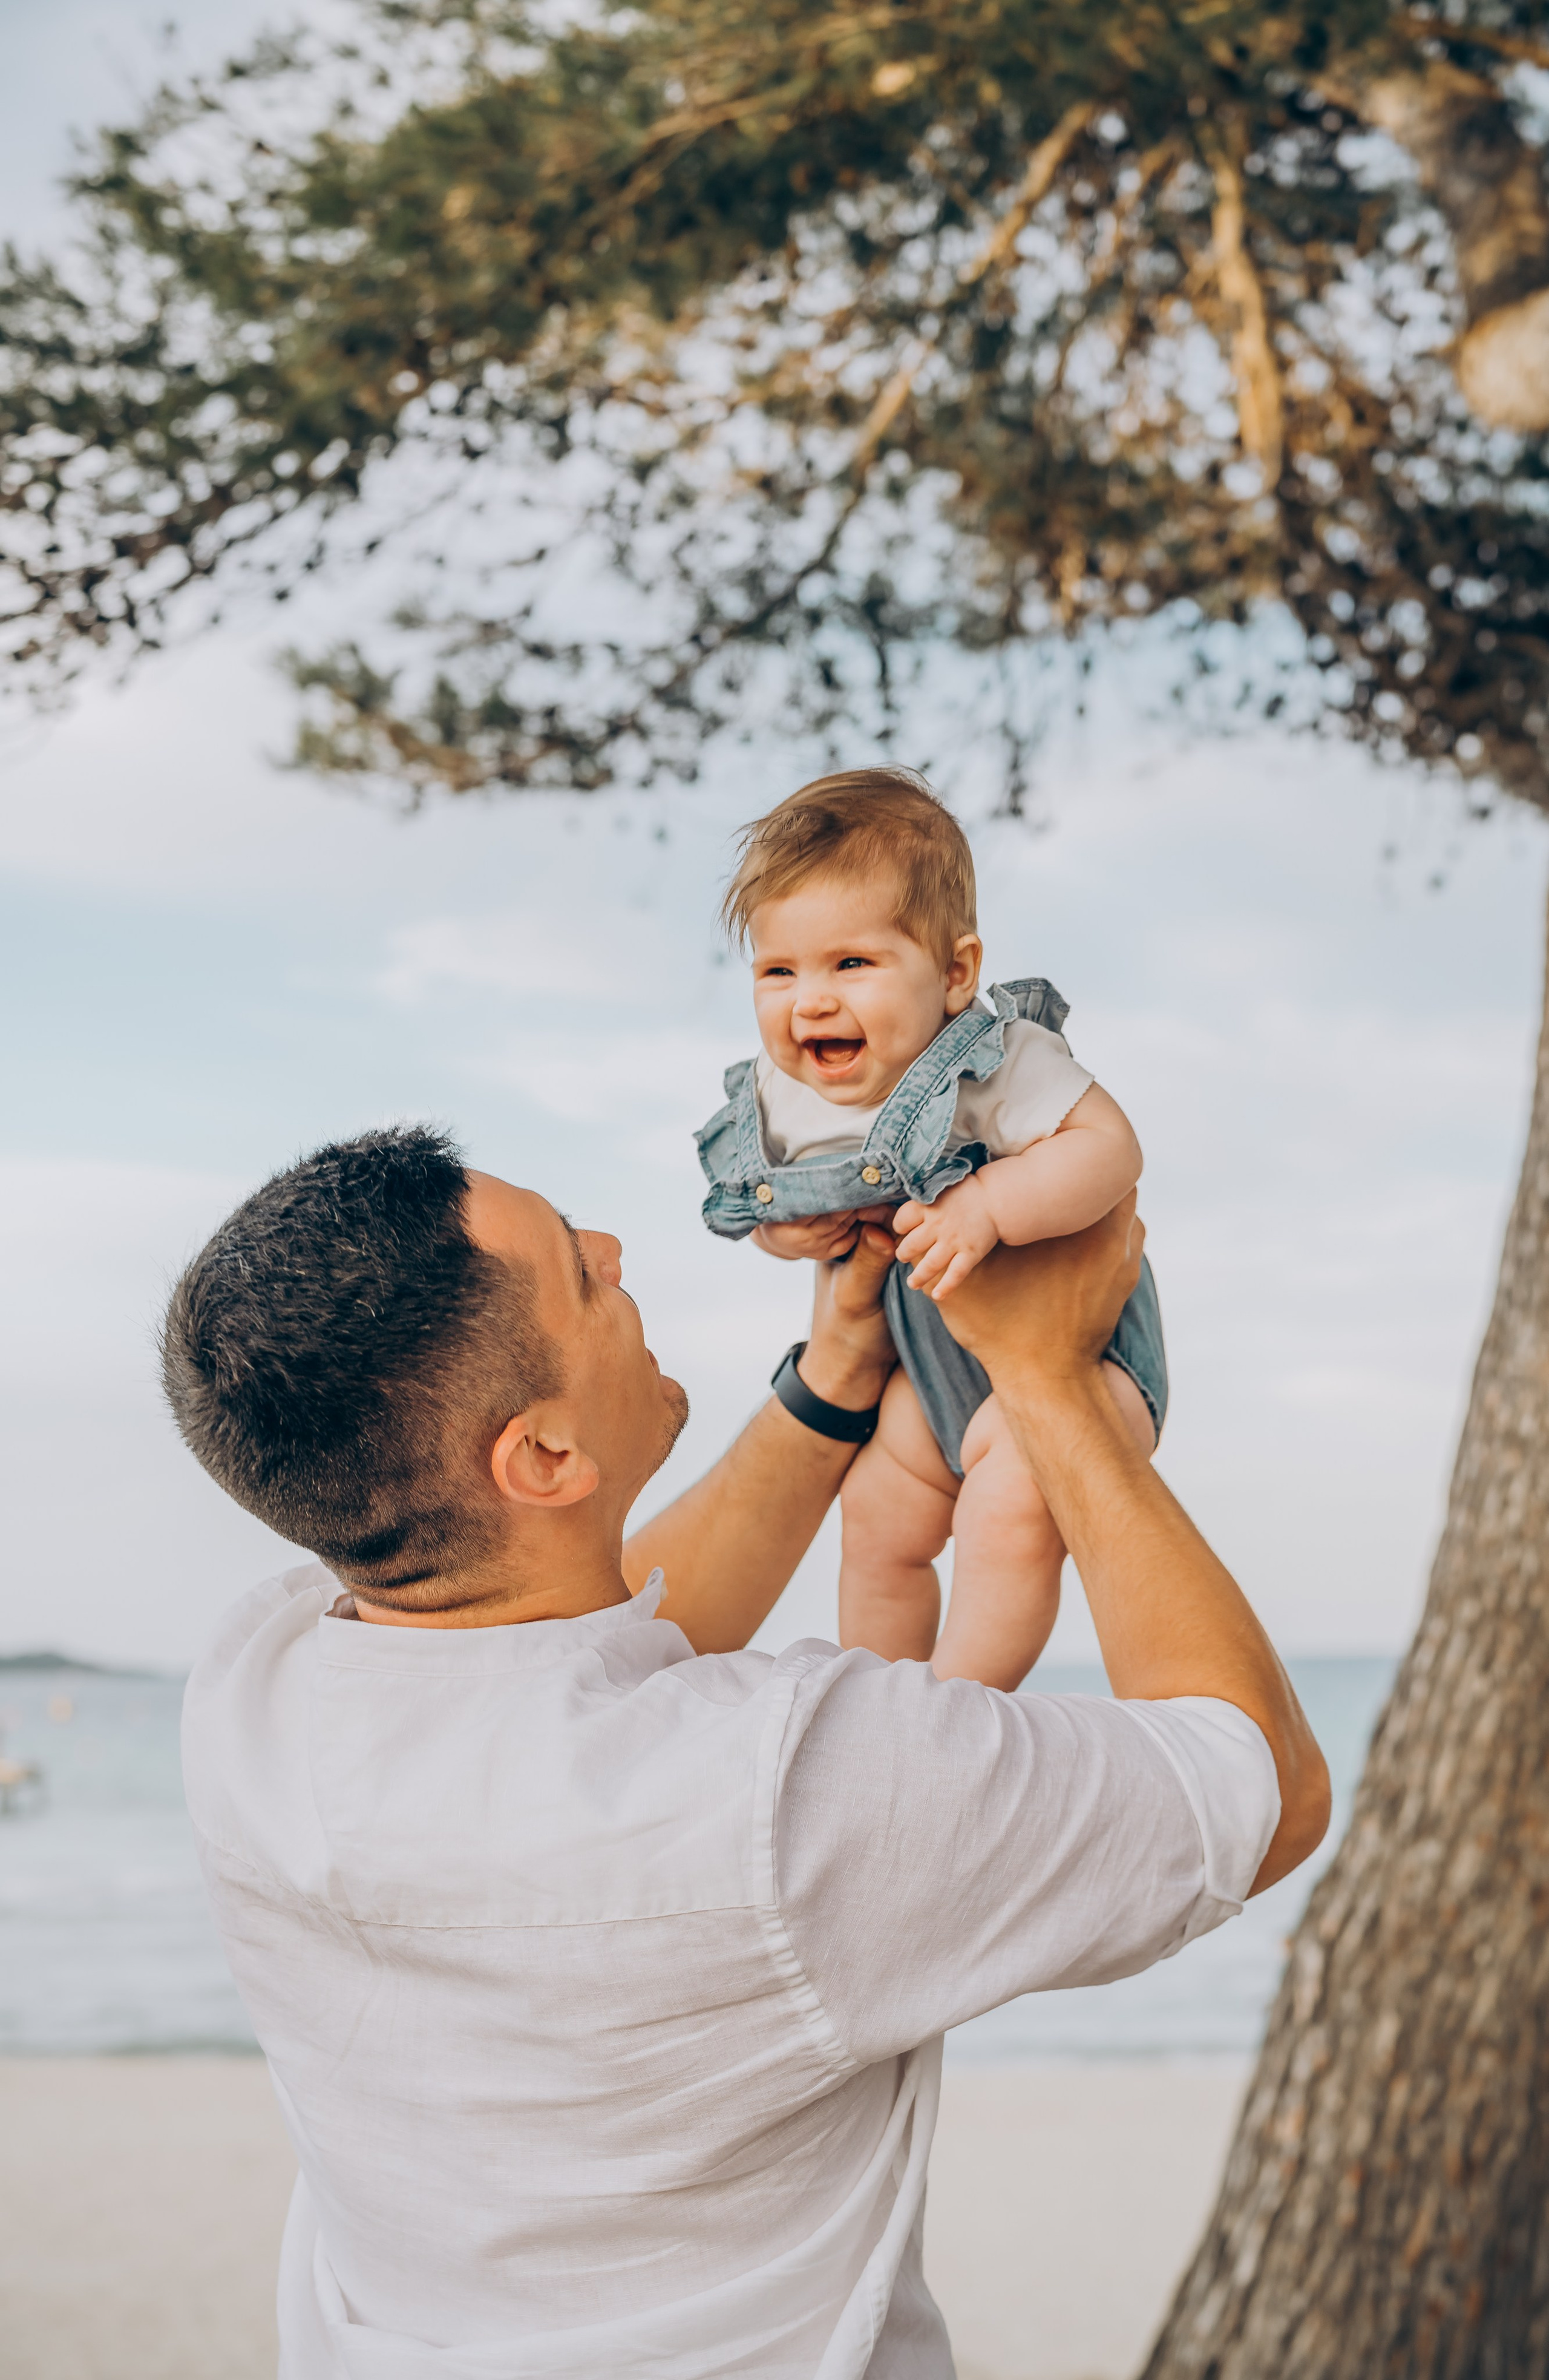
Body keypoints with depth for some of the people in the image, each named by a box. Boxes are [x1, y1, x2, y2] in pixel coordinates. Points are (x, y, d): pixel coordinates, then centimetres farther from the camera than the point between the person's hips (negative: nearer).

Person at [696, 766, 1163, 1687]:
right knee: (881, 1526, 15)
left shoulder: (1001, 1062, -27)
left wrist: (984, 1208, -43)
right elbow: (758, 1199, 9)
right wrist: (783, 1229, -15)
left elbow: (1110, 1147, -34)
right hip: (927, 1355, 7)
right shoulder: (778, 1095, -9)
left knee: (1011, 1505, -29)